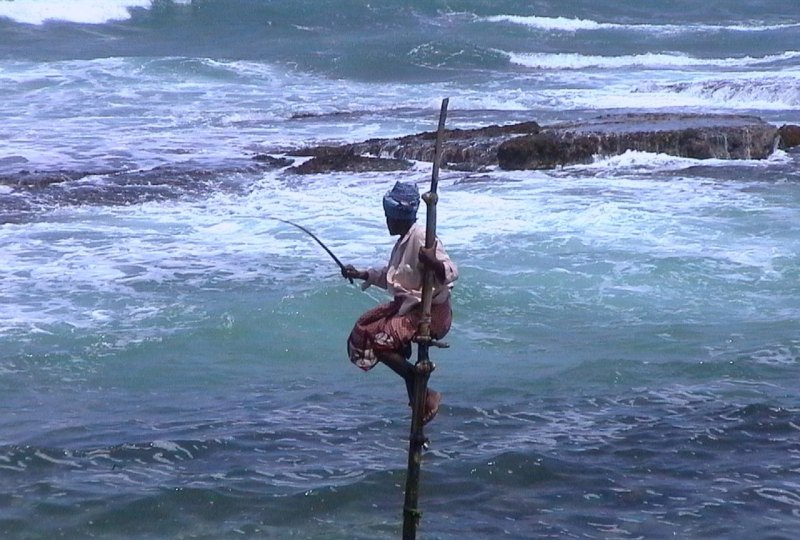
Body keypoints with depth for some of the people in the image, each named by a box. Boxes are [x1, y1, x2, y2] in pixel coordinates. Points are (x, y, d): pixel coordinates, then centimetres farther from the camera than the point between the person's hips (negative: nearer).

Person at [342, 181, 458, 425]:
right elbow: (391, 277, 26)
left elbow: (452, 273, -29)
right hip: (408, 305, 11)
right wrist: (361, 274, 24)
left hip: (430, 311, -11)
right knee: (364, 329, 16)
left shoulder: (421, 237, -21)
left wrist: (434, 264, -49)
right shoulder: (404, 240, 12)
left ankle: (424, 395, -9)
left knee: (380, 341, -20)